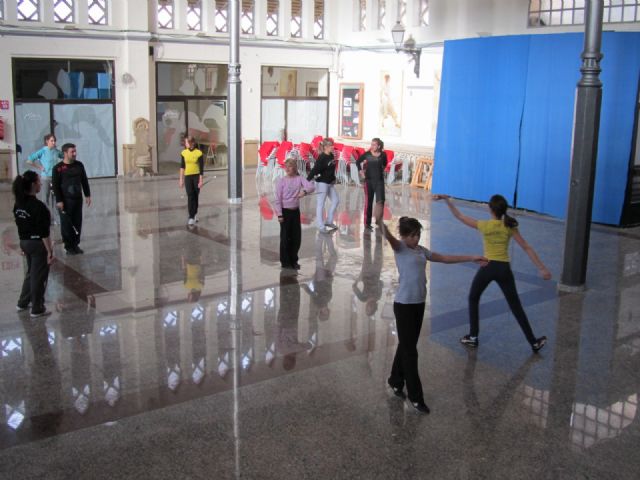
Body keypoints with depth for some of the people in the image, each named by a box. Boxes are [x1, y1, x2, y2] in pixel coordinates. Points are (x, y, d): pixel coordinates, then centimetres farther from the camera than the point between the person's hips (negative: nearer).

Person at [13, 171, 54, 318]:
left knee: (31, 273, 25)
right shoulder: (38, 206, -23)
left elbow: (20, 225, 10)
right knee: (39, 276, 6)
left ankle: (22, 303, 34)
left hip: (24, 242, 8)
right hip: (38, 244, -8)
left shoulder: (18, 204, 1)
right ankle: (37, 310, 17)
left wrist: (23, 244, 20)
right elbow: (44, 233, -22)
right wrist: (49, 251, -16)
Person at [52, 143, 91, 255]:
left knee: (77, 223, 8)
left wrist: (87, 195, 12)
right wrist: (59, 201, -13)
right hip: (65, 200, -5)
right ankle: (68, 247, 9)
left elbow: (84, 181, 15)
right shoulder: (58, 168, -8)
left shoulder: (79, 165, 7)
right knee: (66, 224, 0)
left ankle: (76, 245, 20)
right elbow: (55, 185, -9)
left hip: (77, 199, 5)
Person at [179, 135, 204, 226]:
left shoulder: (199, 153, -7)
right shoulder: (184, 153, 3)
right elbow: (182, 166, 8)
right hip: (188, 177, 2)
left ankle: (195, 214, 28)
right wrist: (181, 179, 6)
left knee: (196, 196, 8)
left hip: (197, 176, -2)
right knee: (190, 196, -8)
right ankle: (191, 218, -9)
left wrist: (201, 180, -9)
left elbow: (201, 167, -6)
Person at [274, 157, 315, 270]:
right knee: (285, 237, 3)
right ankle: (285, 261, 15)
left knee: (297, 236, 7)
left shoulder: (299, 179, -1)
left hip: (296, 211, 3)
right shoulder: (281, 181, -7)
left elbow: (311, 186, -14)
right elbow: (278, 199, -8)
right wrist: (279, 214, -12)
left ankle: (293, 260, 22)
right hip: (285, 211, -3)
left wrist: (305, 191, -35)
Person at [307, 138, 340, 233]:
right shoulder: (321, 158, -18)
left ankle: (329, 221, 25)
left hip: (330, 183, 9)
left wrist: (333, 179, 24)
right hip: (322, 183, -9)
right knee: (321, 204, -3)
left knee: (336, 200, 14)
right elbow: (315, 170, -24)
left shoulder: (331, 156, 6)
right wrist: (307, 180, -31)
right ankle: (320, 226, 3)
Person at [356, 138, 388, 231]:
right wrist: (360, 171, 2)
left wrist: (381, 170, 9)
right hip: (369, 180, -1)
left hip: (379, 181, 1)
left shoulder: (383, 155, -4)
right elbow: (358, 162, 9)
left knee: (380, 201, -4)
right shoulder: (367, 154, -7)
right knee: (368, 202, 6)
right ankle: (367, 223, 13)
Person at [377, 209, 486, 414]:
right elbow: (389, 237, -33)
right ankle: (415, 396, 7)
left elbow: (444, 258, 20)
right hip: (404, 304, -7)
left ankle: (396, 381, 36)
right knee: (409, 350, -1)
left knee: (407, 346, 17)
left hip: (419, 304, 7)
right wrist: (380, 221, -54)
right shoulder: (400, 247, -11)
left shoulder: (421, 250, 10)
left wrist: (471, 258, 20)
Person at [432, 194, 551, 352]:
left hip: (488, 267, -2)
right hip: (504, 269, 2)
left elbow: (459, 216, -4)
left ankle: (473, 337, 22)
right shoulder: (510, 227, -5)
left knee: (473, 299, 21)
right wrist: (542, 268, -5)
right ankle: (534, 342, 15)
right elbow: (527, 248, -7)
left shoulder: (484, 225, -11)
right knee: (516, 306, 12)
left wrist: (446, 199, 2)